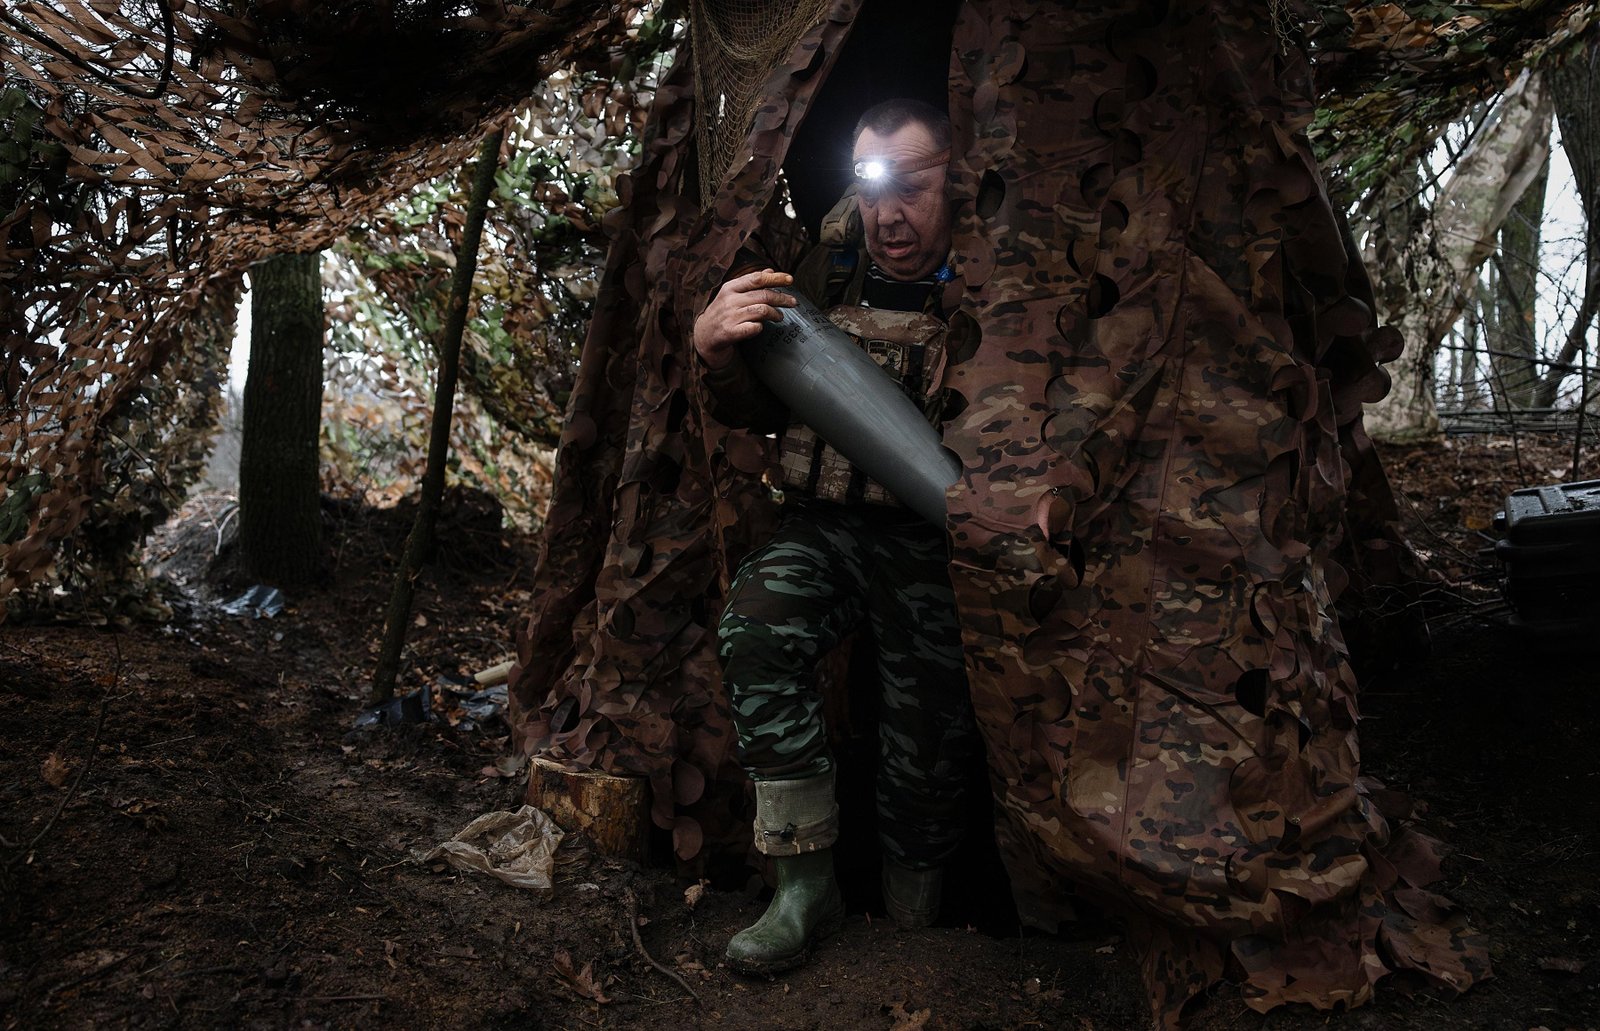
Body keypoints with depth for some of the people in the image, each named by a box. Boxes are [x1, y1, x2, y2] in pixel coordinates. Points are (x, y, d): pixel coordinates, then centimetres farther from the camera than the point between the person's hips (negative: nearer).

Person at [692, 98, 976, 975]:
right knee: (755, 623, -27)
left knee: (927, 750, 0)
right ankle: (806, 886, -14)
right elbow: (762, 412, 8)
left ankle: (910, 923, 30)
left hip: (934, 540, -2)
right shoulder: (830, 269, 2)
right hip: (827, 523, 3)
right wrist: (718, 354, -13)